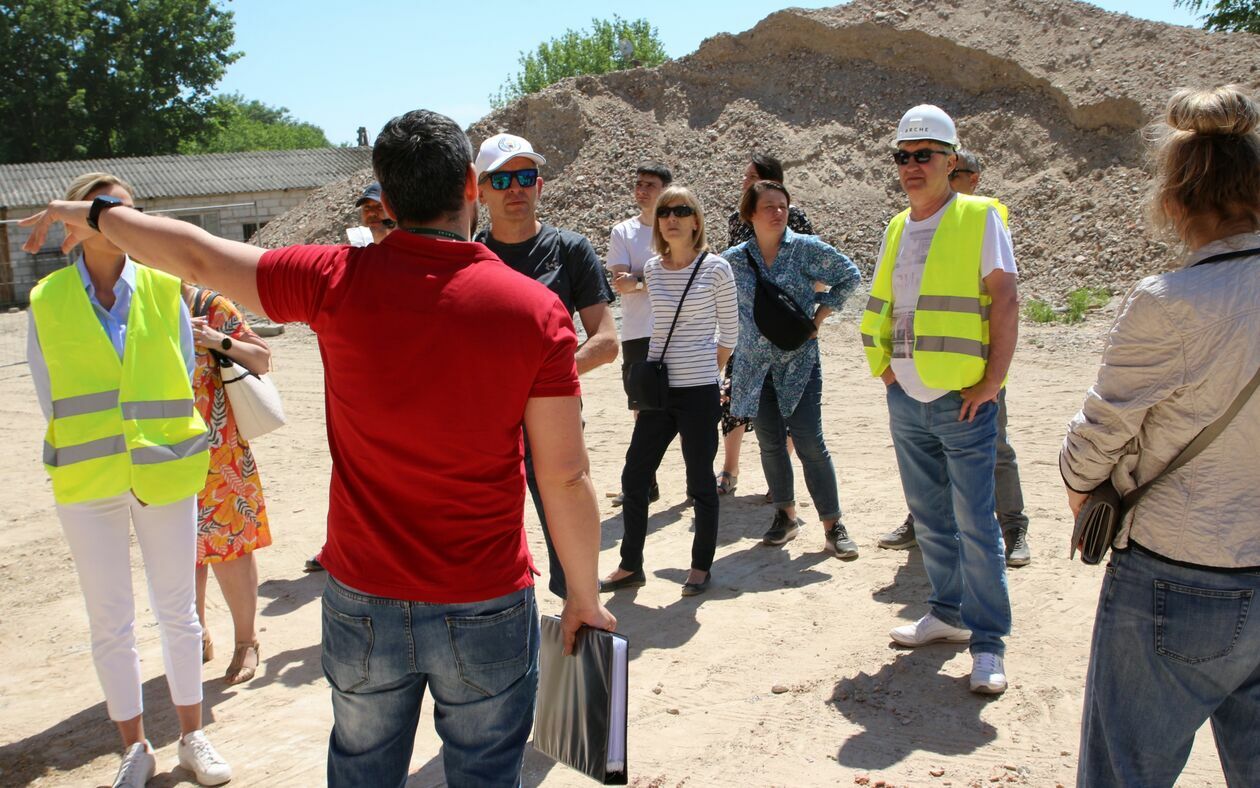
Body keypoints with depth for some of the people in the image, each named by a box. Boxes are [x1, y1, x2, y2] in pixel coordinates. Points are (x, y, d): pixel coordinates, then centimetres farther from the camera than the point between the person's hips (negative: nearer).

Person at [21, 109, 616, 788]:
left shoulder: (340, 282, -12)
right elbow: (565, 476, -12)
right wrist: (584, 596, 1)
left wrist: (92, 215, 21)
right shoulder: (536, 309, -14)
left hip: (362, 604, 2)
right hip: (487, 607, -1)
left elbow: (198, 255, 2)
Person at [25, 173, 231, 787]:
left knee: (177, 610, 10)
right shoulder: (47, 302, -1)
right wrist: (89, 452, -1)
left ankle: (192, 736, 26)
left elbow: (182, 379, 5)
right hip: (86, 481, 0)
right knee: (109, 624, 8)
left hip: (165, 470, 0)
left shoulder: (164, 289, -1)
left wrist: (161, 442, -2)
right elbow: (50, 397, 5)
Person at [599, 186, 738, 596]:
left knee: (700, 482, 6)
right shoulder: (652, 269, 7)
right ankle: (630, 566, 22)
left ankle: (701, 566, 23)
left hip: (699, 393, -5)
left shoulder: (716, 268, -6)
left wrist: (702, 373, 5)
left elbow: (729, 333, 0)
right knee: (634, 477, 7)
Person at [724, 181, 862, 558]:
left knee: (809, 440, -7)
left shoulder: (806, 248, -4)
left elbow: (849, 275, 5)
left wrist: (820, 315, -1)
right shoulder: (734, 259, 2)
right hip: (756, 365, 3)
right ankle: (785, 515, 26)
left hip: (799, 361, -2)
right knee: (770, 442, 8)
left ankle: (833, 525, 2)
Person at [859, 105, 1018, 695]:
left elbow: (1004, 301, -9)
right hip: (906, 400, 6)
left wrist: (992, 382, -14)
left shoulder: (979, 218, -5)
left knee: (974, 524, -3)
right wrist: (885, 365, 9)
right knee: (929, 519, 14)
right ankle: (949, 612, 29)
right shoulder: (897, 227, 13)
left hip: (962, 400, -6)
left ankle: (987, 641, 7)